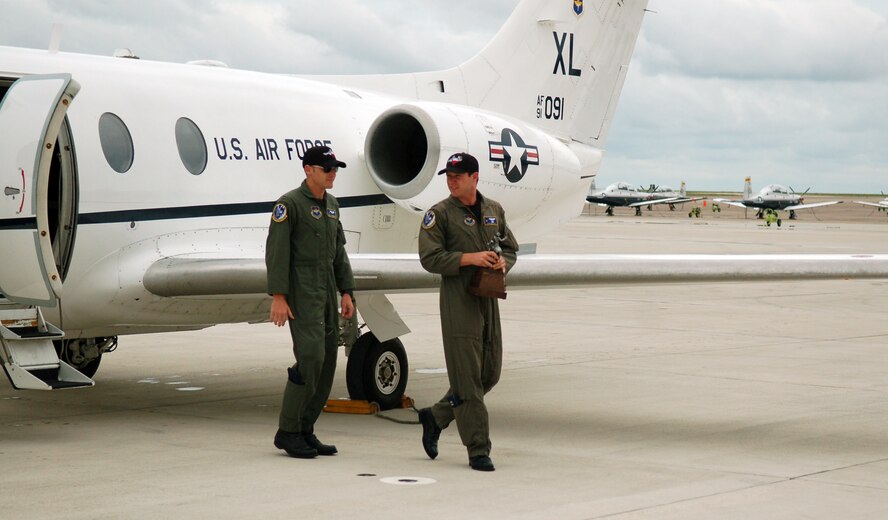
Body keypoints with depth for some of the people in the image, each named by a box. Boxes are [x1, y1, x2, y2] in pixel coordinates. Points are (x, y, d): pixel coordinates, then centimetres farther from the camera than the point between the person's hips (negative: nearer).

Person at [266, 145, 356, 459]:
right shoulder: (290, 204, -7)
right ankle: (287, 432, -7)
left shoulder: (332, 206, 17)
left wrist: (346, 292, 13)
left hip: (326, 294, 8)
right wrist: (278, 297, -18)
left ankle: (305, 431, 13)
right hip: (302, 294, -8)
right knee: (310, 357, -16)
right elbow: (276, 252, -12)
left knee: (327, 362, 6)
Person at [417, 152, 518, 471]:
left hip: (489, 298, 6)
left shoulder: (494, 211, 14)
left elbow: (511, 248, 21)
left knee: (490, 373, 10)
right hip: (458, 300, -6)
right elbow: (430, 258, -10)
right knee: (467, 377, -5)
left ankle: (436, 417, 27)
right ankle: (478, 450, -1)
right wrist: (470, 258, -19)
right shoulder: (439, 214, -2)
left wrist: (503, 262, -3)